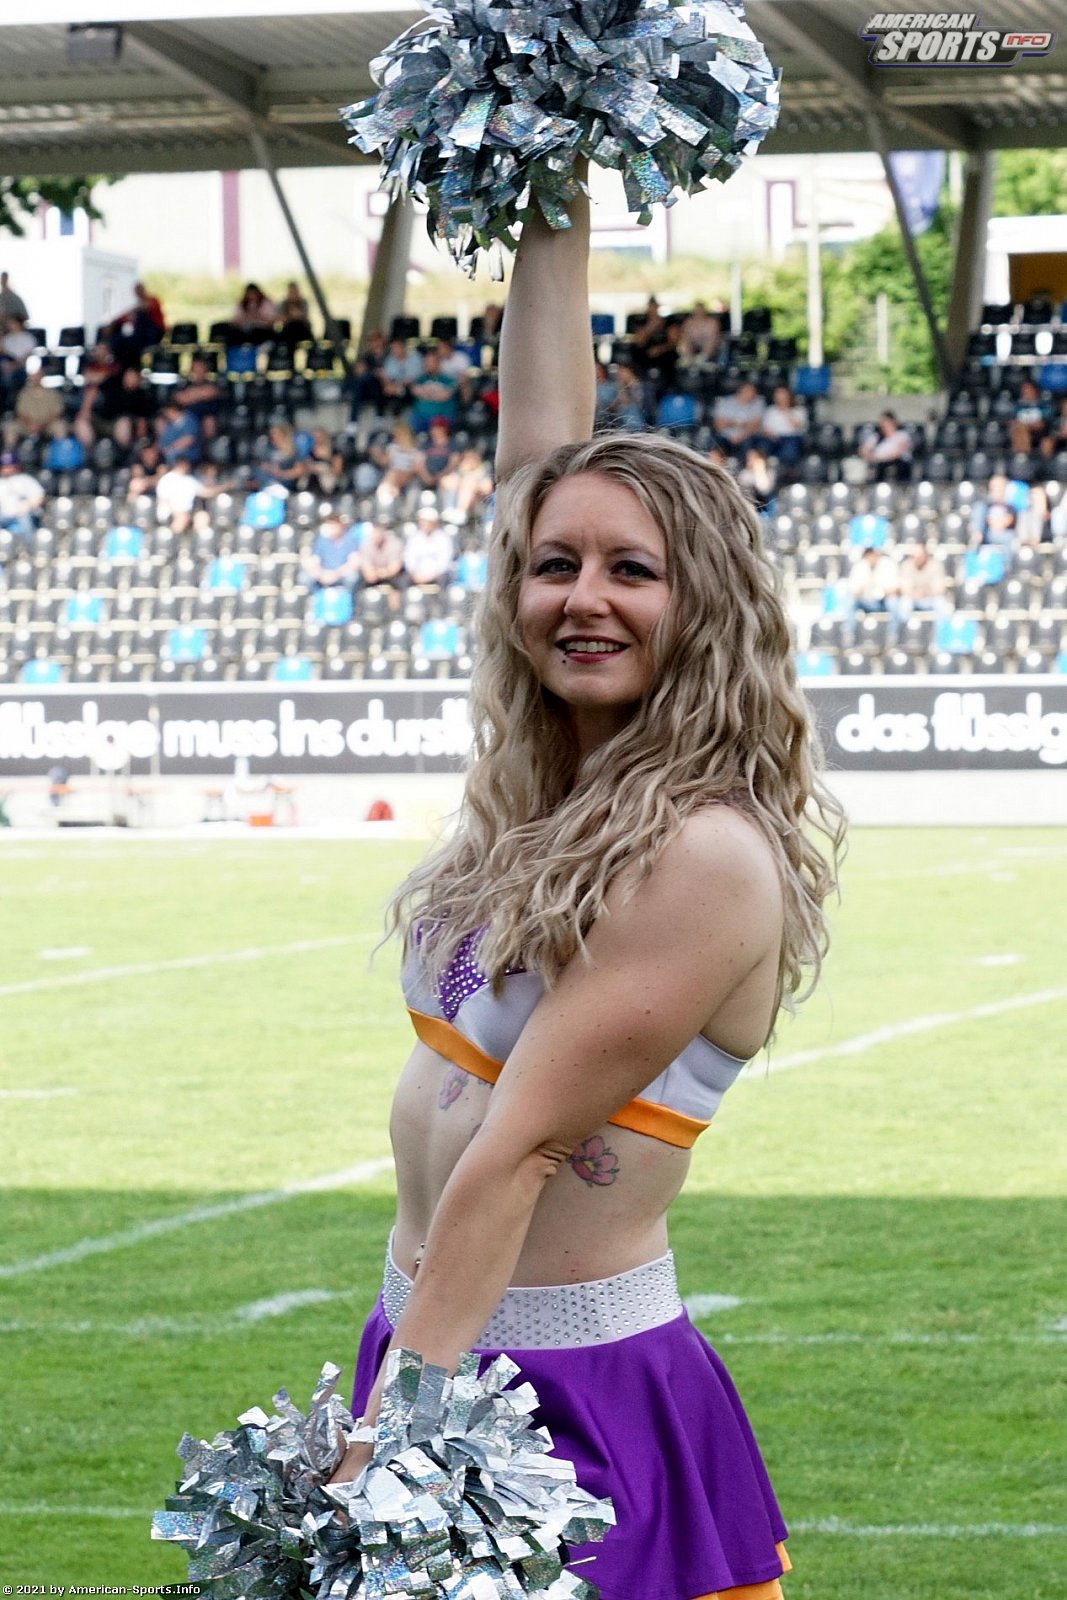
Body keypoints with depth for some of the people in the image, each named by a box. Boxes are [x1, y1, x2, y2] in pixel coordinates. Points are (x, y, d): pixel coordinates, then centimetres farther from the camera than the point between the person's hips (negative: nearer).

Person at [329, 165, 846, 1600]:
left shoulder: (706, 856, -16)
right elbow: (539, 457, 13)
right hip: (443, 1358, 8)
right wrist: (554, 227, 16)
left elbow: (518, 1150, -20)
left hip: (577, 1405, -8)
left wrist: (389, 1444, -21)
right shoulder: (566, 784, 6)